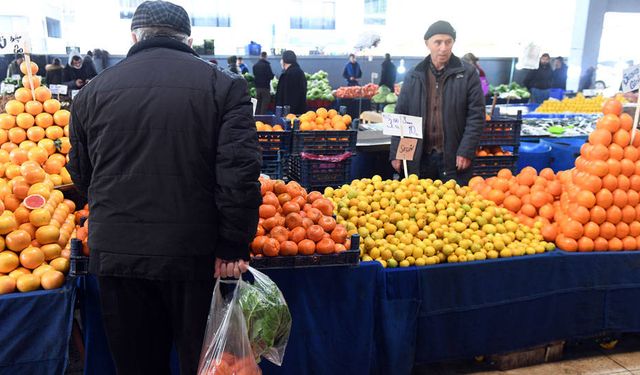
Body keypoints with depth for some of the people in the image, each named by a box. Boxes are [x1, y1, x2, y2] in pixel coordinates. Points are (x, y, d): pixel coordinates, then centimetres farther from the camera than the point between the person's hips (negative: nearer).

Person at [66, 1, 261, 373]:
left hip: (116, 254, 3)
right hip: (196, 255, -2)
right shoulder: (224, 85, -5)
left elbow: (81, 175, 15)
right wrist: (234, 246, -8)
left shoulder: (94, 90, 5)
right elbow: (240, 172, -14)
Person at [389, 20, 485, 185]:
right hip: (419, 156, 2)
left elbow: (476, 115, -3)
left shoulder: (468, 74, 0)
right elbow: (401, 116, 8)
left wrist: (466, 151, -11)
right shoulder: (414, 75, 7)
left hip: (453, 156, -2)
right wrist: (396, 153, 2)